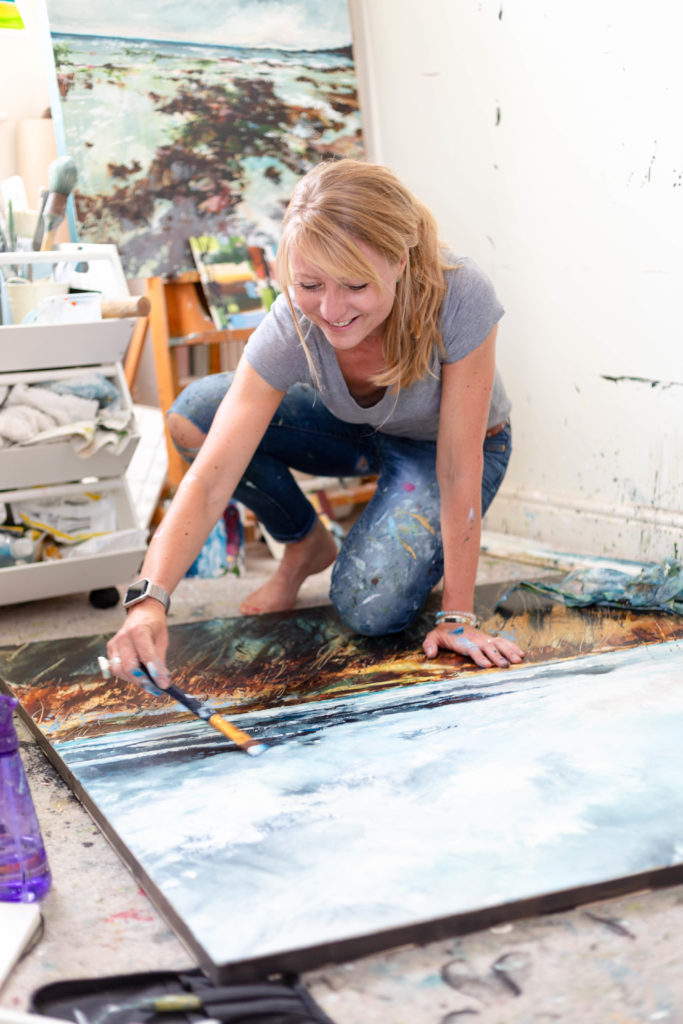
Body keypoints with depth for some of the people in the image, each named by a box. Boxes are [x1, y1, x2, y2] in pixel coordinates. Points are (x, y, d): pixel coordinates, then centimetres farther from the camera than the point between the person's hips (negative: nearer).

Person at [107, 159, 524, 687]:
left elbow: (459, 469, -33)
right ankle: (305, 545, 4)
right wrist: (150, 599, -51)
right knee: (193, 414, -20)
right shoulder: (290, 328, -32)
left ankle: (427, 550, 10)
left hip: (456, 442, -3)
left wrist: (459, 618, -29)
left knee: (370, 608, -27)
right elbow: (210, 479, -36)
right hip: (359, 430, 3)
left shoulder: (460, 296, -39)